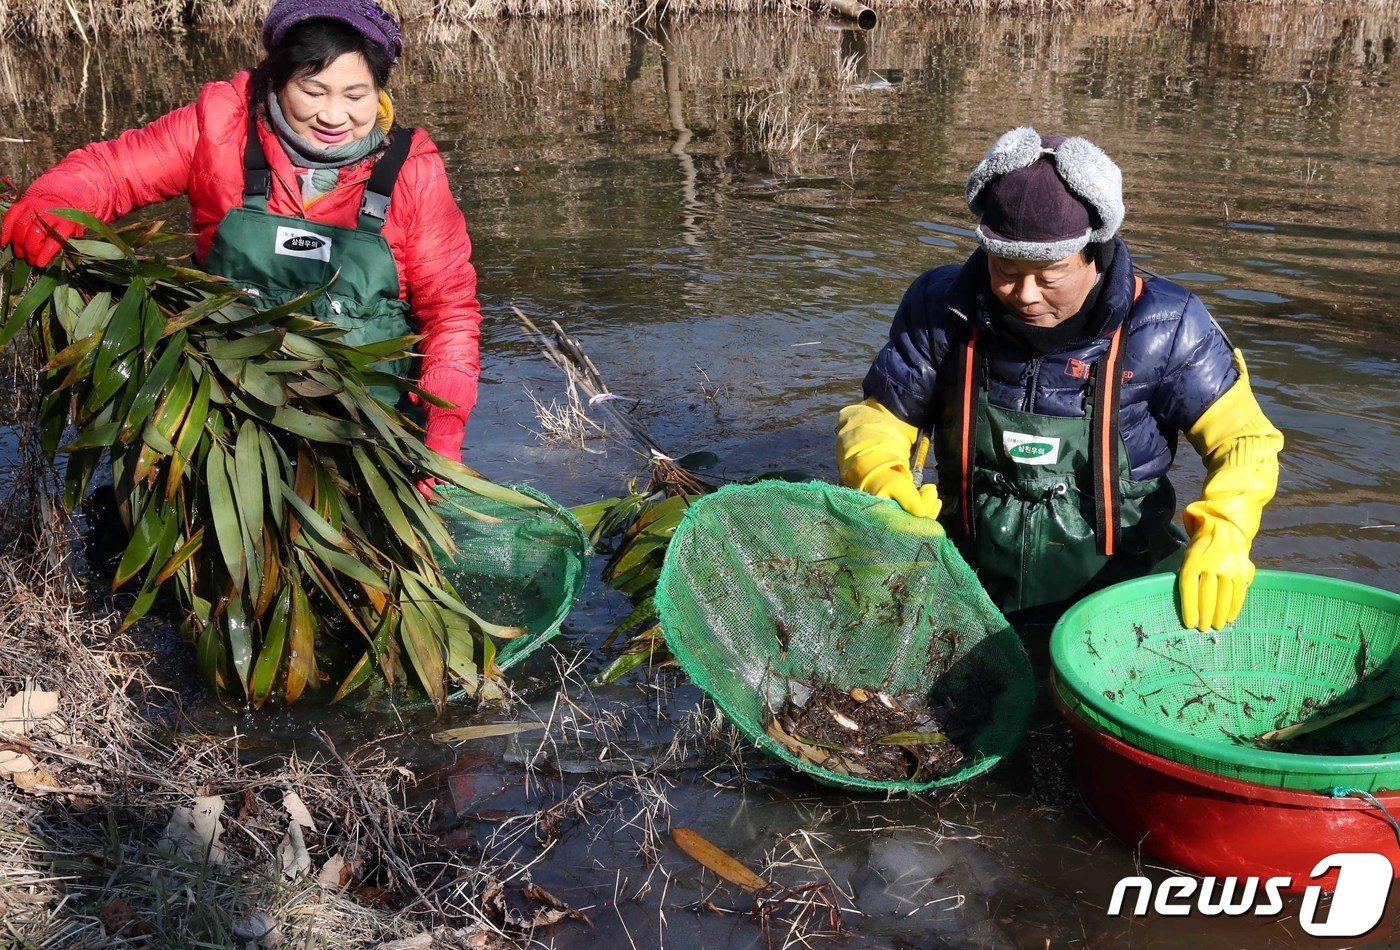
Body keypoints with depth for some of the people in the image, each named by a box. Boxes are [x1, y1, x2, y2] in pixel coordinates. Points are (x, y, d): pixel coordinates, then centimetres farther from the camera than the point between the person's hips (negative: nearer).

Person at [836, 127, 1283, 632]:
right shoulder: (942, 309, -2)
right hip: (968, 600, 1)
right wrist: (881, 484, -16)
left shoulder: (1161, 328, -6)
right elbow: (877, 418, 8)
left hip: (1117, 610, 0)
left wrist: (1222, 535, -19)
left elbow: (1246, 440, 1)